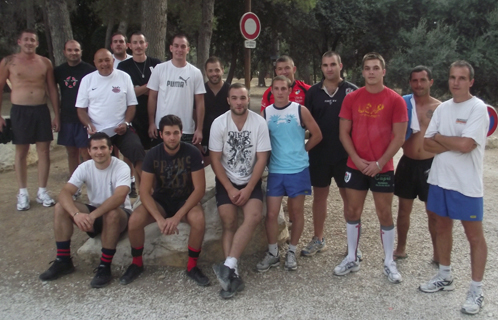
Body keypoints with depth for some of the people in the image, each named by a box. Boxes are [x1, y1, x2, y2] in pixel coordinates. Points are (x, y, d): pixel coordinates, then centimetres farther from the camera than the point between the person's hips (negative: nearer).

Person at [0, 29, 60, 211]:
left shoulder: (45, 62, 5)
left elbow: (52, 89, 8)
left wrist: (56, 115, 4)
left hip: (41, 110, 2)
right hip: (20, 111, -2)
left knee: (44, 151, 3)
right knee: (21, 152, 6)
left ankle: (42, 191, 15)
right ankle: (23, 193, 16)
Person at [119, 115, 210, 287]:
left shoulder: (192, 153, -16)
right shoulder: (153, 155, -11)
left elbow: (199, 188, -17)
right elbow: (144, 191, -14)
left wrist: (177, 217, -26)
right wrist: (160, 219, -28)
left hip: (185, 200, -1)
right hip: (160, 200, 2)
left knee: (198, 219, -34)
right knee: (134, 220, -26)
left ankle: (192, 266, -10)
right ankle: (136, 263, 3)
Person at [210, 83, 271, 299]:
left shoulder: (259, 122, -8)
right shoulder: (219, 123, -7)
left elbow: (262, 159, -8)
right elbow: (215, 159, -6)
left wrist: (248, 189, -14)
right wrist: (230, 189, -12)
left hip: (251, 181, 0)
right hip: (226, 181, 1)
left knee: (254, 217, -24)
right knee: (229, 223, -14)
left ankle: (228, 267, -25)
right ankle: (233, 275, -10)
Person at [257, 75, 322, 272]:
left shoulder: (300, 110, -3)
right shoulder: (265, 113, 2)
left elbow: (317, 135, 3)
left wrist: (302, 150, 7)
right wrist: (272, 154, 2)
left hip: (298, 170, -1)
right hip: (275, 171, 1)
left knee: (297, 212, 9)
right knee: (271, 213, 1)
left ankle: (292, 252, 24)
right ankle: (272, 253, 18)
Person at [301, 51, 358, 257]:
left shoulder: (352, 91, -4)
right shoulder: (313, 92, 4)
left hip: (345, 153, -2)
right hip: (318, 154, 3)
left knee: (349, 197, 6)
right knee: (319, 195, 12)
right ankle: (318, 239, 26)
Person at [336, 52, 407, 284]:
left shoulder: (395, 100, -6)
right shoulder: (351, 98, 1)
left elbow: (399, 137, -7)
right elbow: (343, 132, 2)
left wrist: (379, 163, -13)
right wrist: (356, 160, -9)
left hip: (383, 168, -2)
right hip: (355, 166, 2)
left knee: (384, 214, 6)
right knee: (352, 212, 8)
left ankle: (389, 263, 20)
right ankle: (351, 259, 23)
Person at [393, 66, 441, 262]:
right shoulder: (403, 105, 0)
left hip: (431, 164, -2)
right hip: (408, 163, 2)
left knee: (434, 212, 8)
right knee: (404, 209, 12)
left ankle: (438, 252, 23)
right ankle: (401, 248, 27)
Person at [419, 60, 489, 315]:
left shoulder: (478, 108, -12)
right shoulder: (442, 108, 8)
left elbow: (465, 145, -24)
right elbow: (427, 143, 2)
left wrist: (440, 137, -7)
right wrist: (454, 144, -14)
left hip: (466, 184, -7)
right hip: (439, 179, 7)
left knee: (474, 235, 4)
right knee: (442, 227, 17)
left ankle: (476, 290, 14)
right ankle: (445, 276, 33)